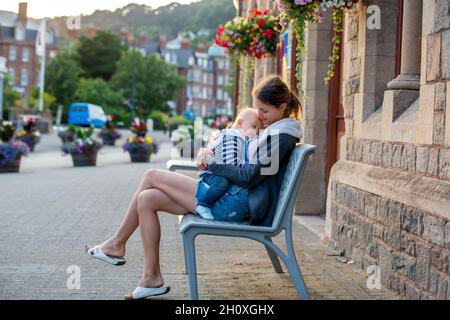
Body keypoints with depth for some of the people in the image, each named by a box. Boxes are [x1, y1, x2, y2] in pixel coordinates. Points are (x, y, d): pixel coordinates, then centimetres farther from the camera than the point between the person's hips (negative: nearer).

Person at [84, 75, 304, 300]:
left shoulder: (281, 136, -11)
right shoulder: (271, 130, 19)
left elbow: (250, 176, -17)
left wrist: (212, 165, -9)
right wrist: (208, 152, 4)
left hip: (236, 203, -10)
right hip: (233, 197, 10)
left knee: (151, 177, -5)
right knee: (147, 199, 2)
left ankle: (117, 244, 9)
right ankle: (152, 278, 3)